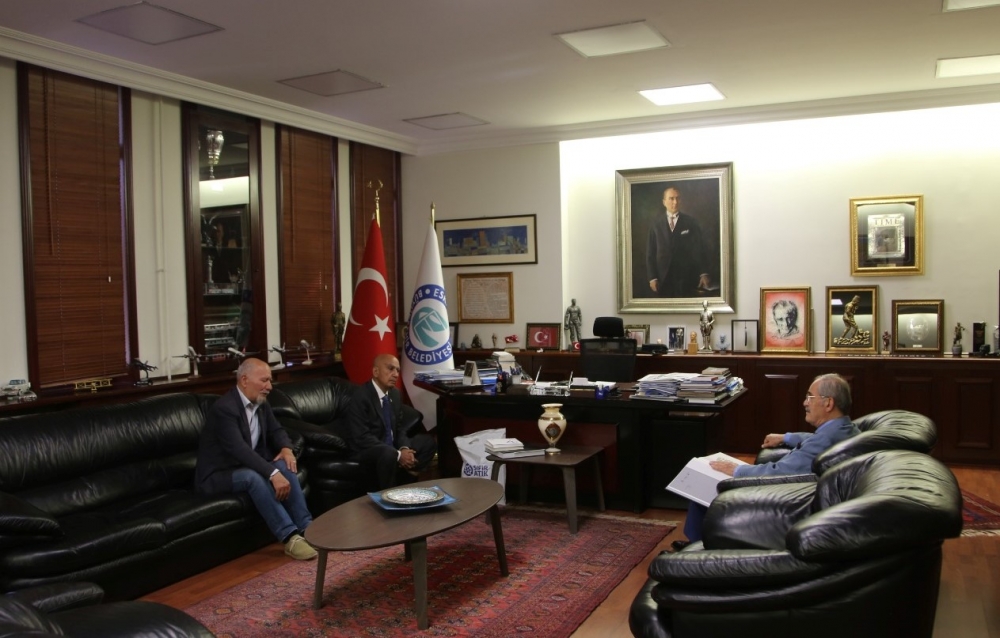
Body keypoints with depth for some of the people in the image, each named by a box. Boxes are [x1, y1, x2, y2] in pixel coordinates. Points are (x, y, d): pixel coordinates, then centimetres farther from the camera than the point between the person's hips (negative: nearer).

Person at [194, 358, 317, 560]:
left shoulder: (261, 403, 3)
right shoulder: (225, 408, -24)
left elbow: (276, 430, 13)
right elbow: (239, 449, -34)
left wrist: (286, 449, -11)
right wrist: (273, 474, -40)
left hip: (246, 466, 8)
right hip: (217, 475, -8)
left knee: (285, 465, -17)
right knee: (253, 477, -35)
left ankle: (306, 527, -17)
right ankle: (290, 537, -33)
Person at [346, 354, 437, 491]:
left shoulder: (394, 393, 6)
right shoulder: (361, 396, -19)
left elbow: (398, 428, 11)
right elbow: (362, 437, -25)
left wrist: (404, 448, -12)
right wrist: (398, 455, -27)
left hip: (391, 448, 9)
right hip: (365, 451, -9)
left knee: (428, 442, 5)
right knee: (388, 454, -37)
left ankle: (402, 482, -1)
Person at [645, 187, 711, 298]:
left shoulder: (690, 222, 5)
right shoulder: (656, 223, 7)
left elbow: (699, 248, 3)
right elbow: (650, 252, 5)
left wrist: (704, 273, -6)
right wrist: (652, 277, -2)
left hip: (686, 277, 0)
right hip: (663, 277, 1)